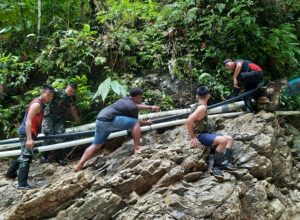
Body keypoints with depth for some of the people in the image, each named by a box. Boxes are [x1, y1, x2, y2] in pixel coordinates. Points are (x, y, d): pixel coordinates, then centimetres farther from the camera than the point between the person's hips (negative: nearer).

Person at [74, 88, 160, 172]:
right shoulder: (132, 107, -4)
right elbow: (136, 122, 10)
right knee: (135, 123, -5)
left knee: (96, 145, 16)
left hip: (100, 120, 9)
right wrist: (147, 123, 27)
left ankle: (79, 165, 12)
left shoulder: (126, 100, 21)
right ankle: (137, 147, -3)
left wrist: (150, 107, 44)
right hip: (109, 120, -9)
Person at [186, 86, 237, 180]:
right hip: (200, 136, -10)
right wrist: (193, 137, -23)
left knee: (229, 139, 7)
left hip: (205, 134, 10)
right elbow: (189, 121, -29)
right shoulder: (202, 107, -17)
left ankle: (224, 162, -6)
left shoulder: (197, 105, 11)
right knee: (223, 140, -31)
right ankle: (215, 167, -22)